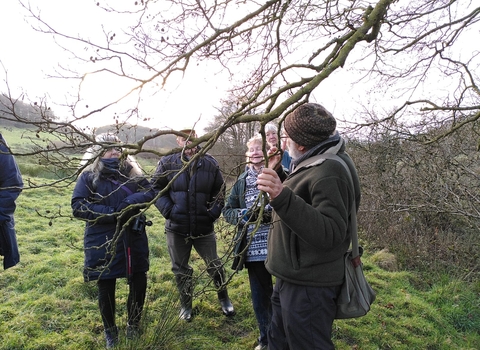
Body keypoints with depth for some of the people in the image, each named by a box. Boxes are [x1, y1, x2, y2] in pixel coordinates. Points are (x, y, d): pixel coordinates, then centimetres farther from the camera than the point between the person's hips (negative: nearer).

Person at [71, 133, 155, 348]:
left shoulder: (131, 172, 4)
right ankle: (110, 331, 37)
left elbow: (150, 192, -4)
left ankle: (133, 325, 37)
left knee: (139, 282, 11)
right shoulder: (89, 176, -4)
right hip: (103, 243, -2)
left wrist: (131, 201, -23)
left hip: (134, 239, 3)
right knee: (105, 288, 11)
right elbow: (78, 206, -12)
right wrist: (111, 213, -21)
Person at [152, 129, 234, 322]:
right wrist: (169, 211, -9)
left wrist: (213, 212, -6)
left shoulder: (210, 163, -3)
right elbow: (156, 189, 2)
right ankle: (185, 304, 39)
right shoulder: (167, 163, -5)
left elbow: (219, 191, 5)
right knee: (181, 269, 16)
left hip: (204, 228, 0)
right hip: (176, 228, 0)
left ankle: (224, 298, 40)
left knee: (214, 265, 15)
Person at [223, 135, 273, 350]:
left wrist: (272, 212, -24)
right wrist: (242, 215, -8)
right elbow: (227, 210, 11)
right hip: (254, 249, 4)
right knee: (260, 296, 16)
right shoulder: (242, 181, 10)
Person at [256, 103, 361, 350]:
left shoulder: (329, 172, -22)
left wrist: (282, 196, -41)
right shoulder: (314, 164, 10)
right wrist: (276, 171, 16)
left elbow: (329, 233, -31)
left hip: (308, 287, -10)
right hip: (291, 280, 10)